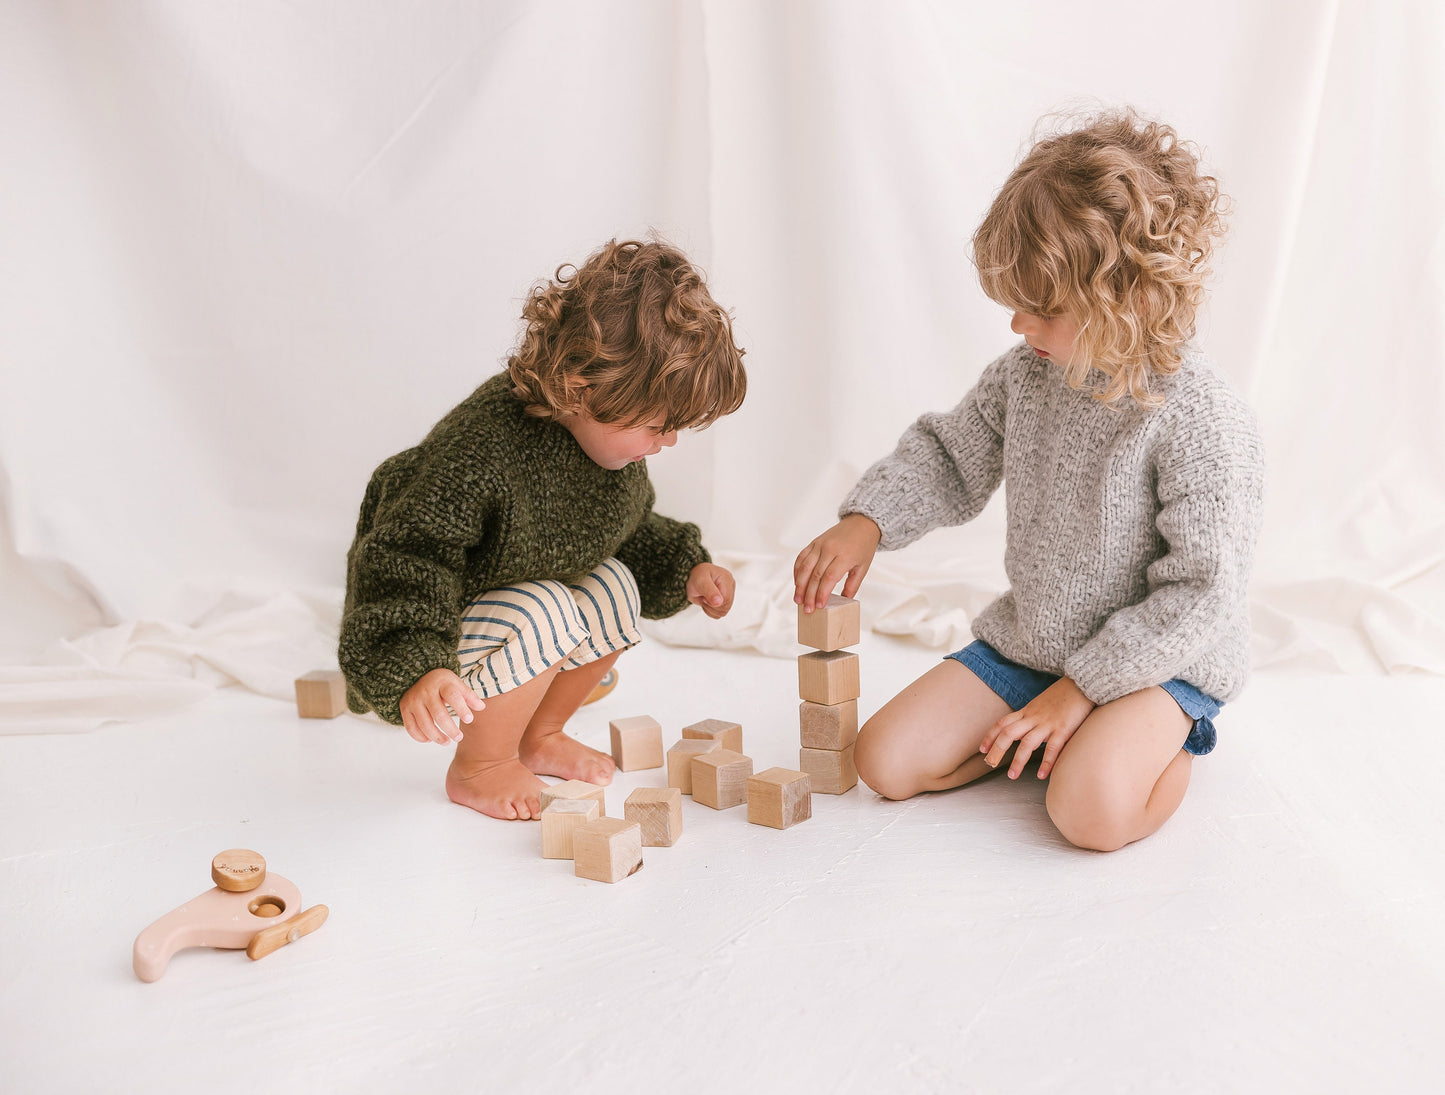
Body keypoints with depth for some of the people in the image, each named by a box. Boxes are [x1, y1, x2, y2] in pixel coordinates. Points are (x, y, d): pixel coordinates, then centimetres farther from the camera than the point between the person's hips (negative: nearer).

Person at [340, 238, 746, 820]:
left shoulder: (612, 436, -8)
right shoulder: (479, 449, -36)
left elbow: (625, 532, 10)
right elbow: (406, 563, -37)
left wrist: (685, 569, -3)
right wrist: (416, 670, -48)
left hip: (532, 600, 8)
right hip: (433, 625, -8)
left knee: (614, 588, -11)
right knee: (544, 615, -31)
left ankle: (538, 736, 13)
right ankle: (477, 769, -4)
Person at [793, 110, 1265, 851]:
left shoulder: (1201, 421, -21)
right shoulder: (1025, 375, -4)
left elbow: (1198, 594, -20)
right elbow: (948, 461, 10)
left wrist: (1081, 687, -21)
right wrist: (866, 521, -8)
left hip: (1158, 658, -5)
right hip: (1027, 640, 6)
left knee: (1092, 809, -31)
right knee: (886, 760, -6)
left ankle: (1165, 743, 2)